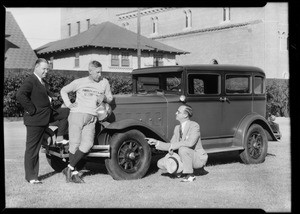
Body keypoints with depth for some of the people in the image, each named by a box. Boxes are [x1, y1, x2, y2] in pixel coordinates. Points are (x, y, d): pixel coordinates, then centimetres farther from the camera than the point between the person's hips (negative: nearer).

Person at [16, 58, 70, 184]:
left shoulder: (43, 82, 13)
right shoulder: (30, 81, -15)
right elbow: (20, 95, -30)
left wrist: (52, 97, 13)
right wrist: (32, 110, -24)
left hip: (48, 114, 9)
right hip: (36, 118, -9)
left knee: (66, 112, 13)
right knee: (32, 149, -2)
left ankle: (60, 137, 15)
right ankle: (31, 177, 5)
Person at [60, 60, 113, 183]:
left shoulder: (104, 83, 10)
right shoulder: (79, 82, 4)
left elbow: (110, 98, 22)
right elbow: (63, 90, 16)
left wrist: (104, 97, -1)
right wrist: (68, 104, 2)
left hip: (91, 119, 2)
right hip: (77, 114, -2)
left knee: (87, 144, -14)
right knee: (75, 144, -4)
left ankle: (69, 168, -1)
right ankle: (74, 172, 9)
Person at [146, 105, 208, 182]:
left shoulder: (194, 126, -19)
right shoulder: (177, 128, 5)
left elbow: (190, 143, -36)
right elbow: (170, 146, 8)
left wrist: (173, 145, -27)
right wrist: (156, 142, -1)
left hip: (198, 159, -7)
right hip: (186, 158, 7)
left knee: (183, 149, -37)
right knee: (161, 164, -5)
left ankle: (190, 175, -19)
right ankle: (184, 170, 12)